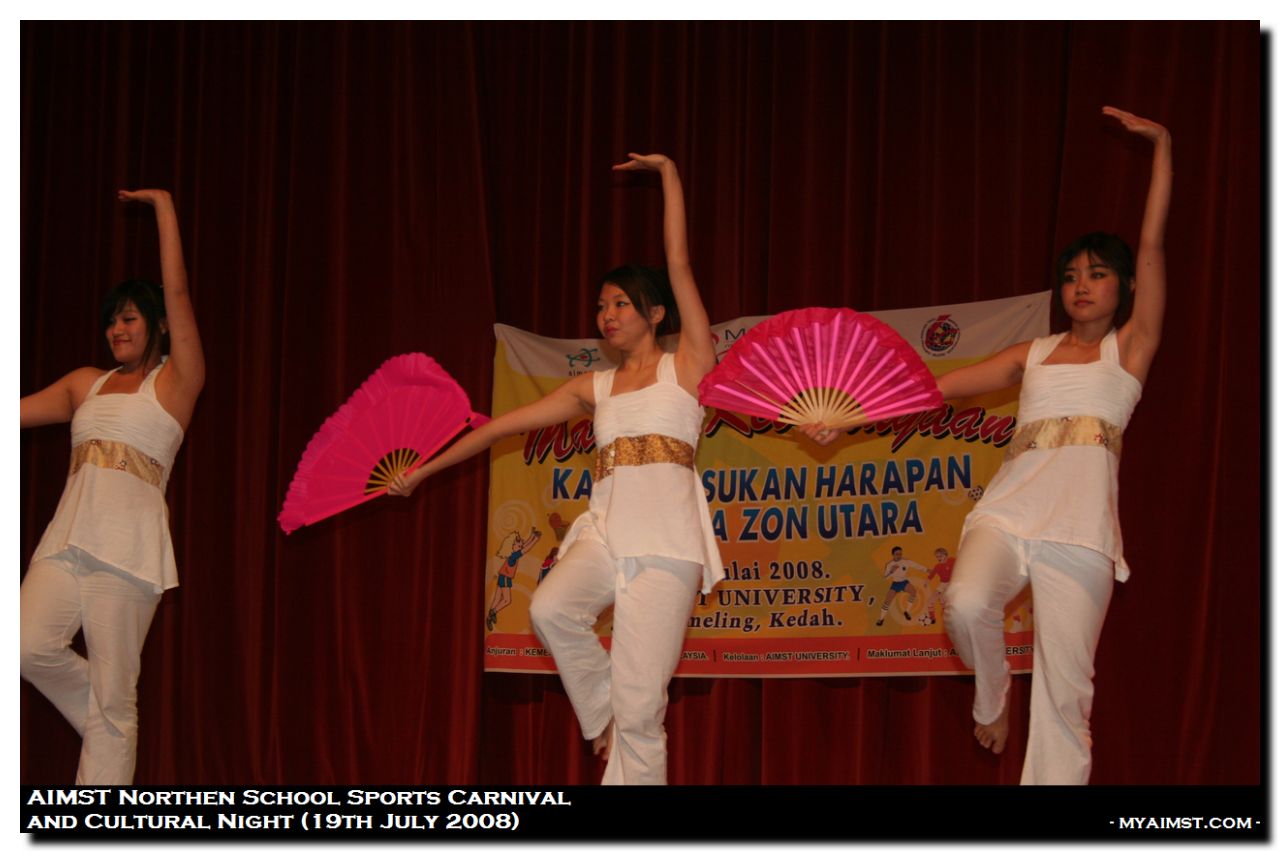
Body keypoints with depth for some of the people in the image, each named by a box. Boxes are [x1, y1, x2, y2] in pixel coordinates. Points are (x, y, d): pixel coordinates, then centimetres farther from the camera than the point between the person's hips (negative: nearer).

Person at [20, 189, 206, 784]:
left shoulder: (174, 382, 7)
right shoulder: (86, 384, 23)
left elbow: (177, 293, -2)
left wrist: (164, 206, 1)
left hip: (128, 545, -5)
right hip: (69, 535, 5)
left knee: (113, 693, -6)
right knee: (30, 647, -17)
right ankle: (107, 730, 10)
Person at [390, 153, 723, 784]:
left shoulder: (686, 365, 8)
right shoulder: (595, 388, 19)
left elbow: (679, 264, 1)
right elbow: (505, 424, 21)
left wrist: (669, 174, 4)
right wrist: (425, 469, 21)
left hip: (666, 541, -4)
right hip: (605, 529, 4)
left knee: (639, 709, -10)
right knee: (551, 610, -29)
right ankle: (602, 712, -3)